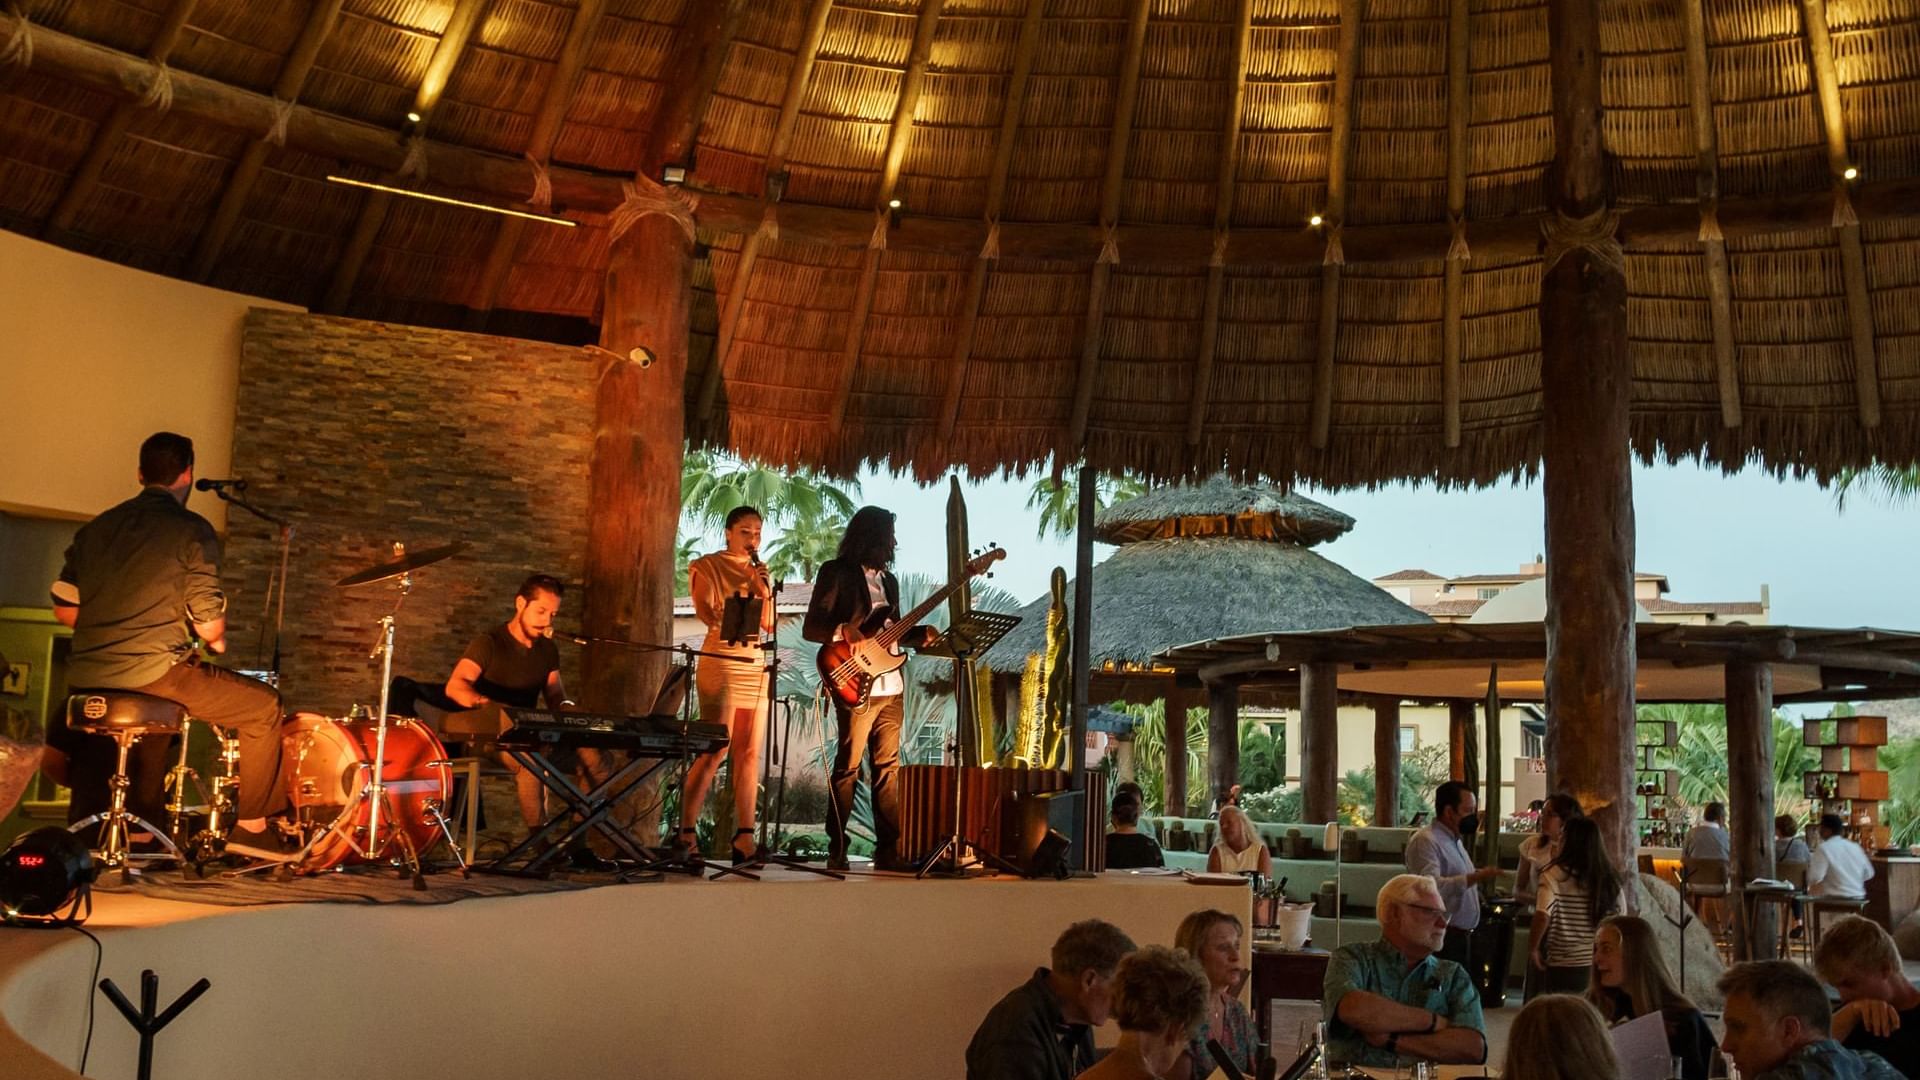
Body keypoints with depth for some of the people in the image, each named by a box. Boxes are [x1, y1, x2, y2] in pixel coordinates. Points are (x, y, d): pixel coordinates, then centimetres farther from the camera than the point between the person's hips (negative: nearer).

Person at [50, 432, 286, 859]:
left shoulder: (95, 528, 13)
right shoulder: (192, 530, -6)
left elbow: (64, 609, 15)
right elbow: (208, 624, -10)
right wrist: (216, 641, 12)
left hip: (86, 679, 7)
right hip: (151, 674, -7)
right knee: (264, 705, 9)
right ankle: (251, 824, 11)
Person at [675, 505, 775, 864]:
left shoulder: (758, 572, 18)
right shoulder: (707, 566, 3)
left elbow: (770, 624, 11)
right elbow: (706, 613, -11)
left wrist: (763, 589, -4)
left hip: (756, 666, 6)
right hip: (721, 662, -6)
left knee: (749, 753, 2)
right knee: (713, 752, -11)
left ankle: (744, 836, 3)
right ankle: (686, 832, -6)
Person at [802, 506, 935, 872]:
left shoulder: (888, 579, 20)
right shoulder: (837, 573, -2)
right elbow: (810, 628, -6)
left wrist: (919, 634, 6)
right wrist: (843, 631, -23)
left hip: (891, 688, 7)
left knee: (887, 767, 6)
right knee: (848, 767, -6)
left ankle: (888, 849, 10)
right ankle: (837, 850, 0)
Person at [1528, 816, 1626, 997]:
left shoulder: (1555, 875, -11)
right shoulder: (1611, 879, 2)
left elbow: (1543, 915, -23)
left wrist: (1533, 948, -10)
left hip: (1562, 968, -4)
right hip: (1601, 968, 4)